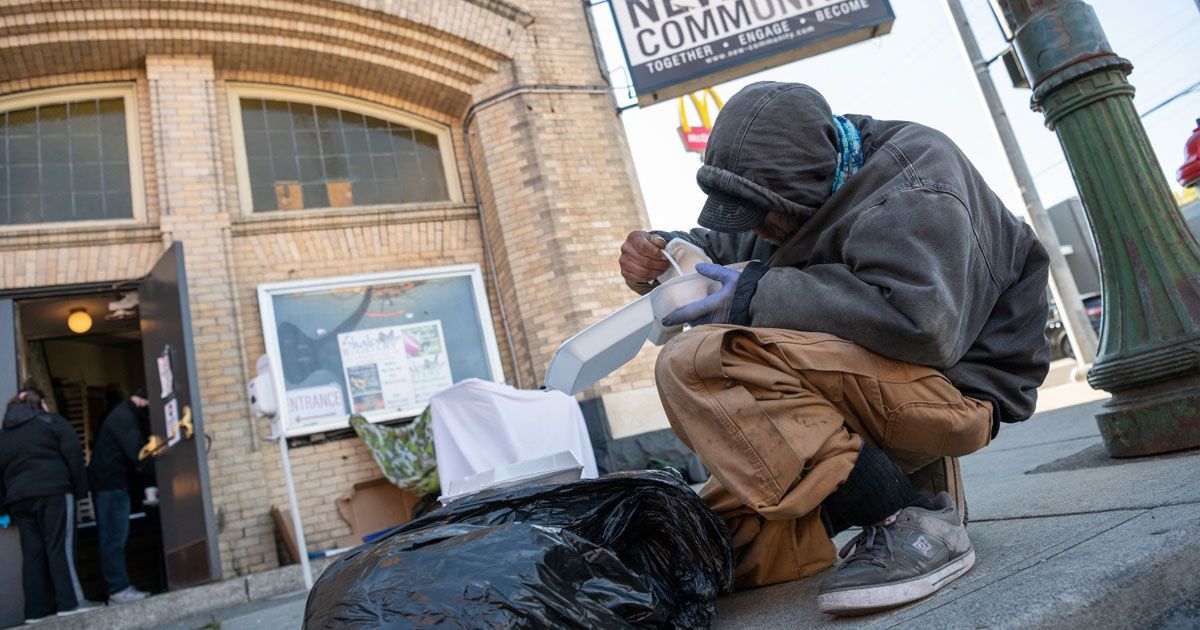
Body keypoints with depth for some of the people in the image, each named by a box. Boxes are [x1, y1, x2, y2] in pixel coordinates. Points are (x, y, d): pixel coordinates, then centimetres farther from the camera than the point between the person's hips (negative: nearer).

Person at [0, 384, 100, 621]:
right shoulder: (51, 421, 4)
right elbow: (74, 453, -5)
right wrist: (80, 488, -1)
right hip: (53, 492, -5)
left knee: (32, 553, 6)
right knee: (60, 547, -6)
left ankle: (36, 610, 6)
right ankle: (71, 602, -9)